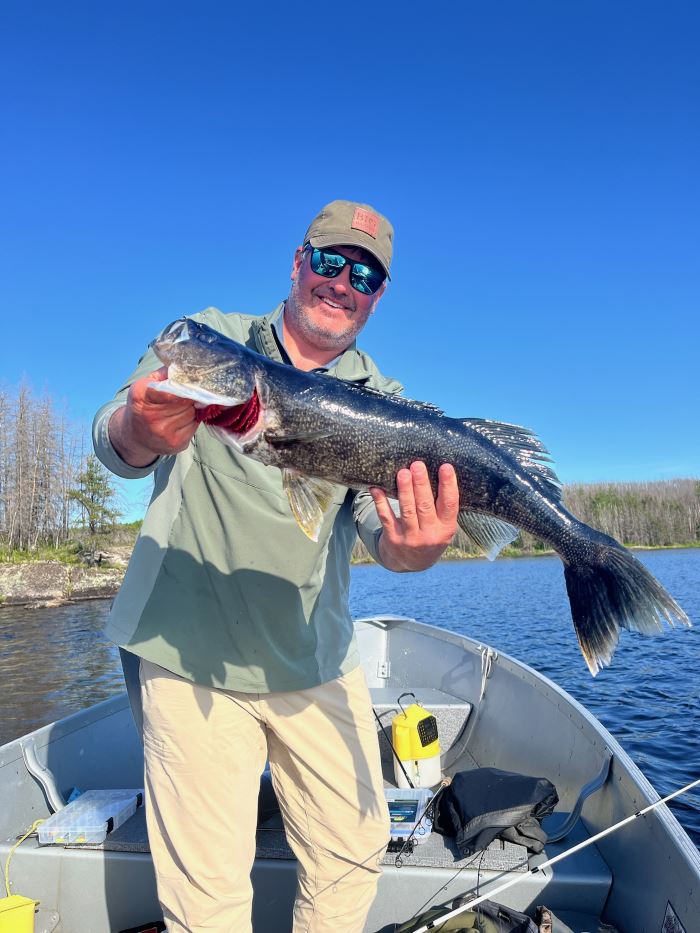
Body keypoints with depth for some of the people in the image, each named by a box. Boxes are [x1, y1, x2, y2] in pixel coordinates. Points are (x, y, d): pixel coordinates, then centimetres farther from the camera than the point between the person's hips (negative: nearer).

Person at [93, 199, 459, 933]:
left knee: (354, 855, 14)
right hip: (191, 658, -2)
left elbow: (381, 512, -9)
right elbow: (111, 443, -12)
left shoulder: (381, 401, 5)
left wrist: (405, 547, -34)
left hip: (317, 665, 3)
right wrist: (138, 431, -37)